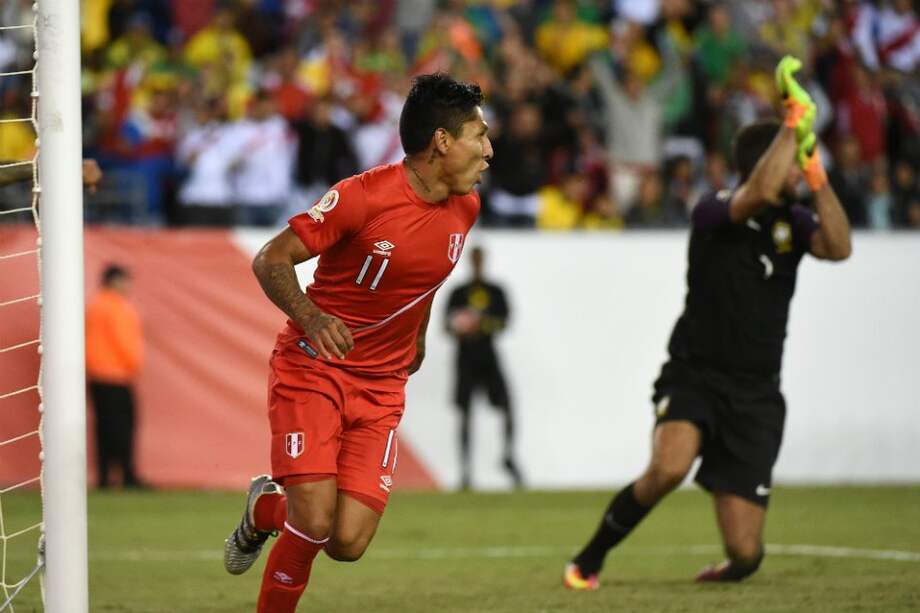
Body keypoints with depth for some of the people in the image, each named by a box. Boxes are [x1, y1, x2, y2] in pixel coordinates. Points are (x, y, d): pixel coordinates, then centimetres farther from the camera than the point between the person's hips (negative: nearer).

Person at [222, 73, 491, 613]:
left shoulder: (465, 207, 3)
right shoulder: (364, 196, -18)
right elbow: (271, 260, -14)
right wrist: (310, 317, -30)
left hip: (381, 386, 5)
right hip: (313, 369, -5)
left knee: (348, 543, -7)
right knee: (315, 524, -18)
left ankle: (269, 506, 25)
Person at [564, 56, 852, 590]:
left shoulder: (792, 221, 7)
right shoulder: (715, 212, -10)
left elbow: (839, 246, -12)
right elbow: (760, 193, -31)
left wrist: (818, 175, -15)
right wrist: (794, 122, -24)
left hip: (756, 397, 4)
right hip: (694, 377, -4)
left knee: (746, 552, -6)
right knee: (669, 468, -36)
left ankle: (727, 572, 34)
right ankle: (591, 558, -11)